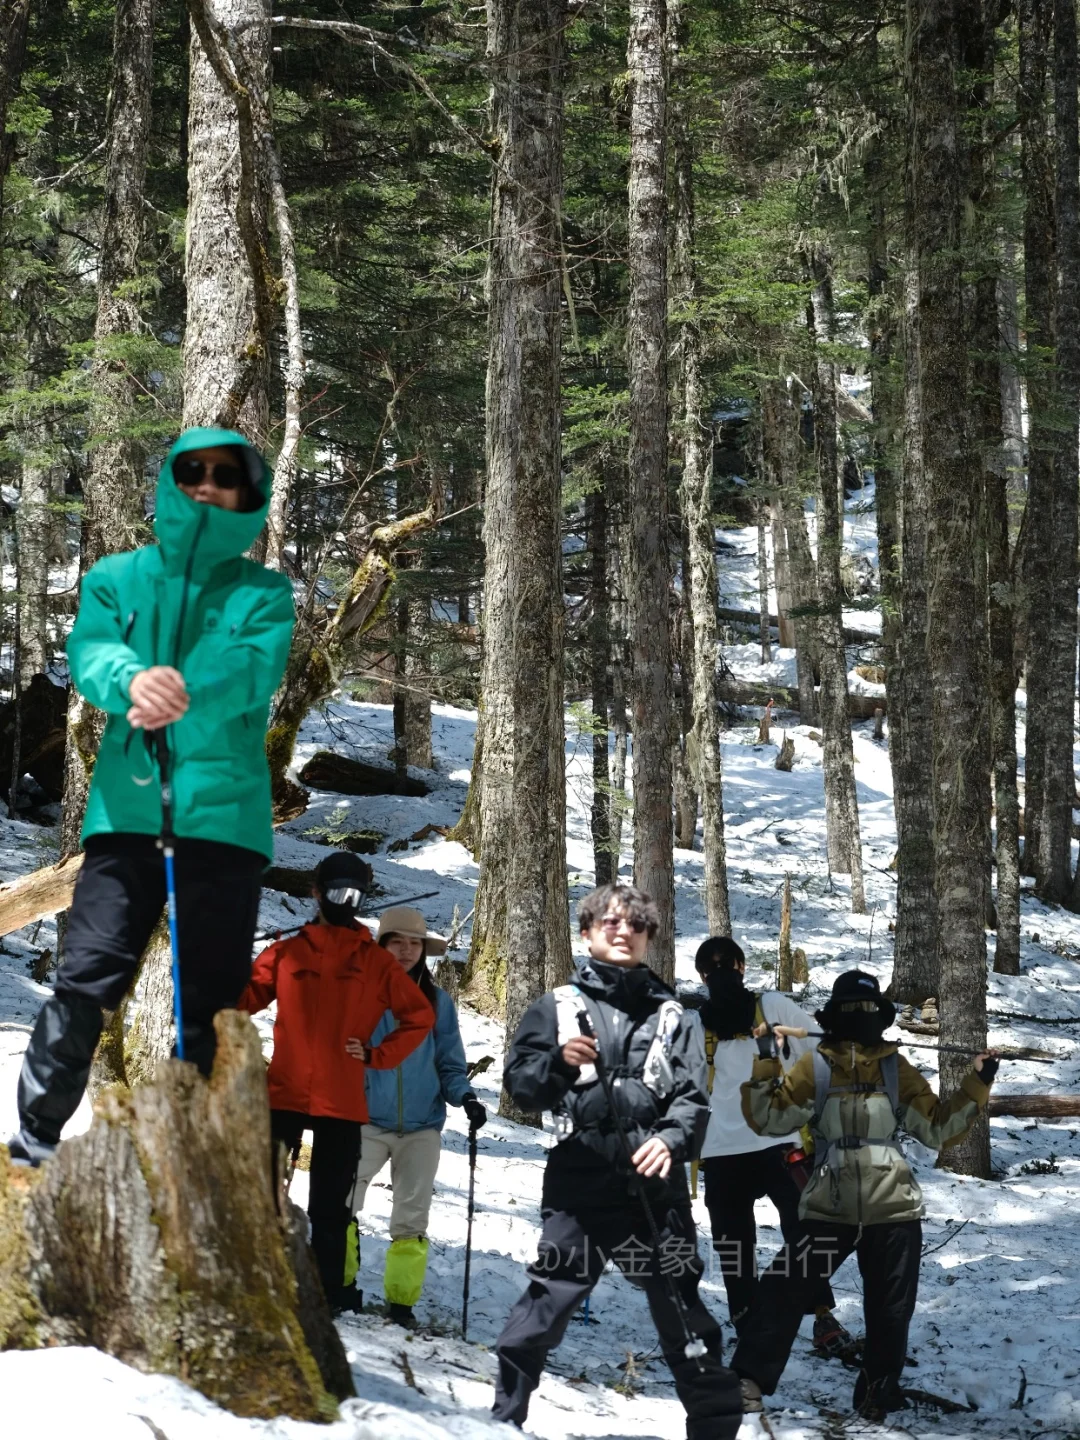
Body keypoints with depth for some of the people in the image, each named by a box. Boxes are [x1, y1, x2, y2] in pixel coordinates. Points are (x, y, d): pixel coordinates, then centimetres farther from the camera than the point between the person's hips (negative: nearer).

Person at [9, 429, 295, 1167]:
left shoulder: (265, 594, 7)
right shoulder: (117, 577, 10)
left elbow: (254, 669, -13)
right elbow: (90, 651, -8)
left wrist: (188, 691, -35)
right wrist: (132, 681, -33)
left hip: (226, 815, 0)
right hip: (127, 809, 0)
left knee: (207, 998, 3)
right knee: (86, 979, -8)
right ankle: (36, 1135, 4)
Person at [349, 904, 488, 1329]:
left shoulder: (437, 1001, 7)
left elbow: (450, 1064, 9)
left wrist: (466, 1097, -9)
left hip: (421, 1125, 2)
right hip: (368, 1120, -2)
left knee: (412, 1218, 4)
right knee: (341, 1206, -15)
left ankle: (401, 1301, 10)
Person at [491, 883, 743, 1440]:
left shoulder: (671, 1016, 15)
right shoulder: (558, 1007, 11)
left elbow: (693, 1096, 4)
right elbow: (519, 1082, 4)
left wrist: (673, 1140, -16)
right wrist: (559, 1063, -16)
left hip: (656, 1184, 2)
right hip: (580, 1183, -1)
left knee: (681, 1306, 6)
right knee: (549, 1300, -8)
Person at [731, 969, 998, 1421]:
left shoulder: (897, 1070, 7)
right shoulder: (815, 1067, 2)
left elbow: (938, 1130, 8)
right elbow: (769, 1119, -2)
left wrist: (975, 1087, 0)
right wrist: (764, 1069, -14)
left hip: (893, 1211, 1)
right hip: (829, 1210, -1)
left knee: (890, 1312, 7)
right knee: (783, 1288, -12)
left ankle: (878, 1394, 25)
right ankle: (751, 1378, -7)